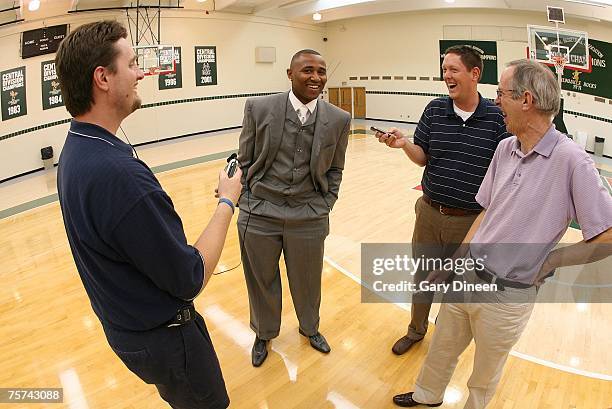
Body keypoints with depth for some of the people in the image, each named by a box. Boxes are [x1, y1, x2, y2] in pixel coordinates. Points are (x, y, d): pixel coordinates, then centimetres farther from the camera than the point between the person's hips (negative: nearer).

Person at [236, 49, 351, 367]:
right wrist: (248, 203, 0)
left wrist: (325, 207, 4)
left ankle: (310, 328, 49)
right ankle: (264, 333, 45)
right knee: (261, 281, 17)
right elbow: (245, 162, 3)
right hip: (259, 215, 0)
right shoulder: (258, 109, -6)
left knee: (307, 281, 18)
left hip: (308, 218, 1)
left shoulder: (338, 119, -2)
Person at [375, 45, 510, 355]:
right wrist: (403, 143, -17)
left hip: (471, 221, -2)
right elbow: (422, 157, 3)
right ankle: (416, 329, 42)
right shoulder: (435, 110, -2)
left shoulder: (495, 117, -10)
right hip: (430, 213, 2)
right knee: (423, 278, 18)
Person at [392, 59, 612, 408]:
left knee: (487, 370, 21)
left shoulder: (571, 160, -20)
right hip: (466, 277, 5)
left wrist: (550, 260, -11)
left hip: (508, 297, -5)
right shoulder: (505, 148, 0)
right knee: (442, 348, 24)